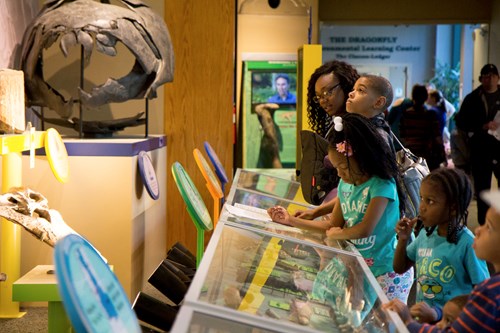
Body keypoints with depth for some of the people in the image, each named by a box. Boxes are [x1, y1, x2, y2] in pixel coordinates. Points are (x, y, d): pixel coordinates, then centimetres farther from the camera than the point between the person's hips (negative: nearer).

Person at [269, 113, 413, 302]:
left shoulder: (381, 186, -16)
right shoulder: (345, 184, 6)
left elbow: (365, 230, -21)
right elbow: (333, 225, 13)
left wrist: (336, 234, -3)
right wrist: (291, 220, 10)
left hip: (387, 272, -6)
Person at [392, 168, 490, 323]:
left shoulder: (467, 244, -14)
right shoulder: (425, 234, 5)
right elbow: (400, 268, 18)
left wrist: (437, 314, -17)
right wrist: (403, 239, 1)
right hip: (423, 316, 6)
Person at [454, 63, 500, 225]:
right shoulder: (472, 99, 4)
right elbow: (460, 122, -2)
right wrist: (483, 126, -15)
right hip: (480, 149, -1)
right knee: (482, 187, 6)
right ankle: (484, 223, 15)